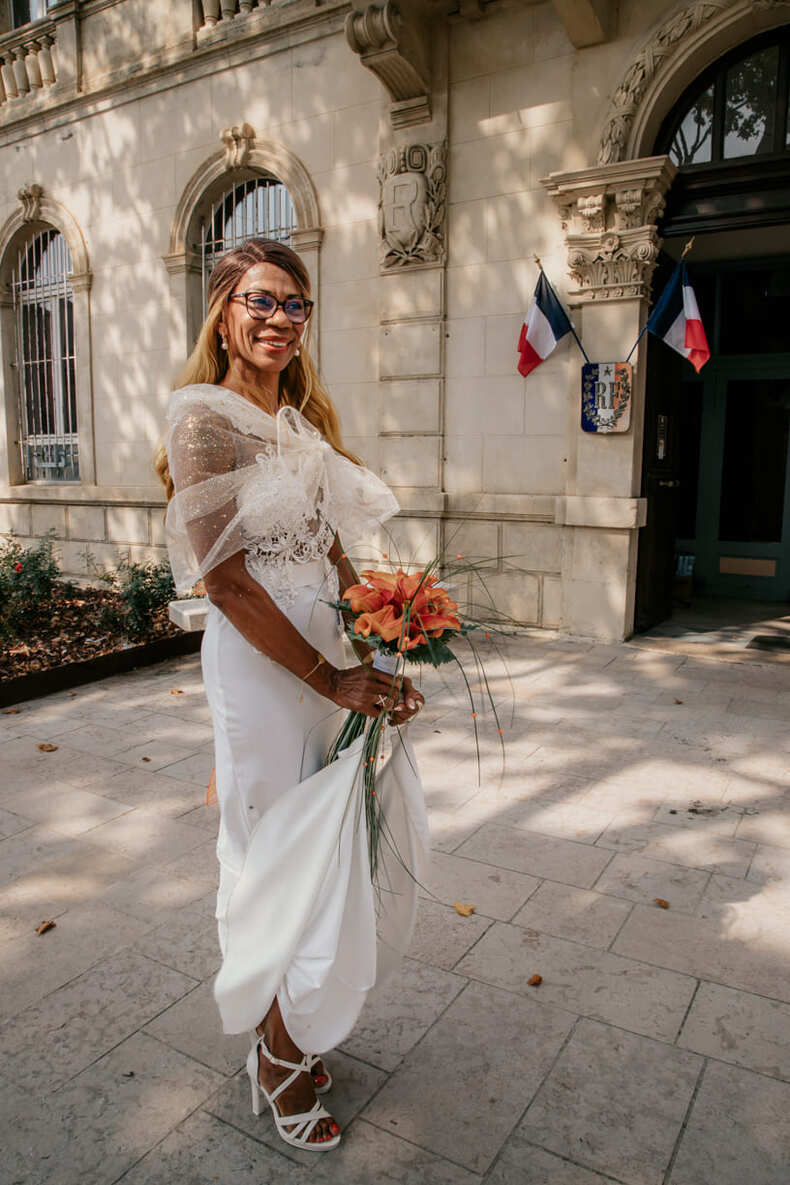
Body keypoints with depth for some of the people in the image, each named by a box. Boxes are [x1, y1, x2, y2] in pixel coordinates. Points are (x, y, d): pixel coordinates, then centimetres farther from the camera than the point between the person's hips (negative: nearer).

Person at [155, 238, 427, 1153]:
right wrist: (330, 678, -17)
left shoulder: (305, 420, 13)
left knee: (324, 838, 16)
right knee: (281, 845, 6)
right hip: (259, 658, -7)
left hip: (330, 648, 7)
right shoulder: (204, 416, -11)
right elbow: (225, 578, -18)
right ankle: (280, 1055, 32)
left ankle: (289, 1032, 41)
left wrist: (379, 652, 2)